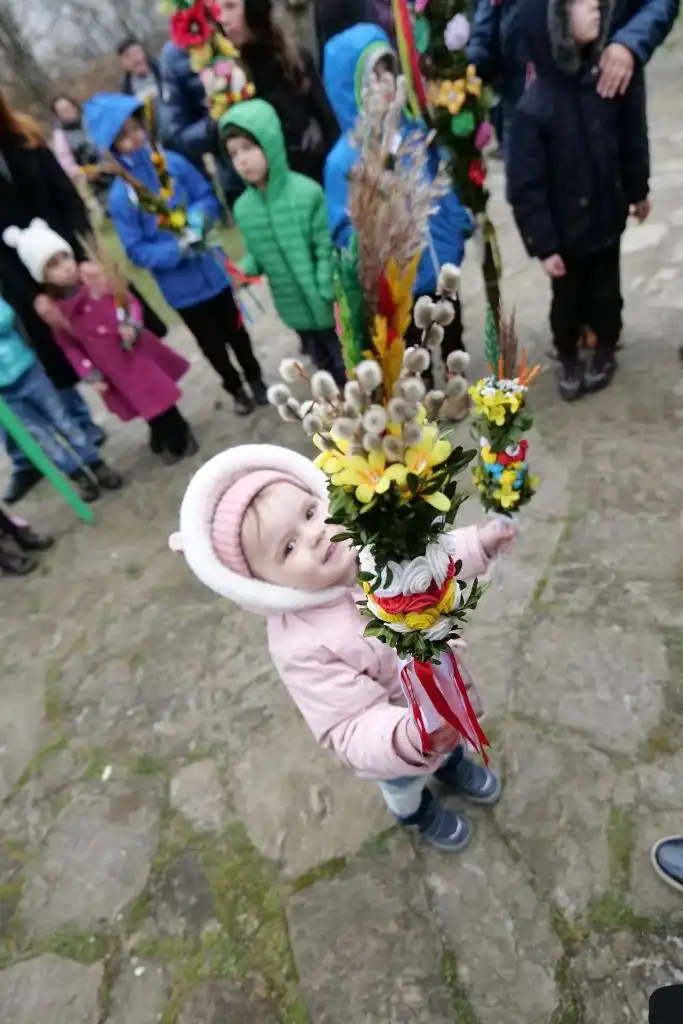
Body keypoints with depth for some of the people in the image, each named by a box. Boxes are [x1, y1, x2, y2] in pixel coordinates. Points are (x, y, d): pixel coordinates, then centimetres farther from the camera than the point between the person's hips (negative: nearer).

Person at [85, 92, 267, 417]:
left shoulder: (174, 163, -7)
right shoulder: (120, 196, -12)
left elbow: (209, 197, 1)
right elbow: (136, 250, -12)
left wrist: (197, 217, -21)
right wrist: (176, 250, -26)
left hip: (211, 269, 2)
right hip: (180, 285, -1)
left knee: (234, 329, 18)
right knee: (211, 344, 15)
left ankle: (256, 380, 41)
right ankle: (236, 390, 38)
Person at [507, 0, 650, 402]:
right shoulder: (535, 108, -22)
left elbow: (632, 136, 6)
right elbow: (525, 188, -19)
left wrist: (638, 190, 14)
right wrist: (543, 245, -18)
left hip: (607, 216, 4)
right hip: (567, 231, -4)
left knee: (605, 291, 17)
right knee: (568, 299, 15)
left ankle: (605, 351, 44)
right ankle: (569, 361, 41)